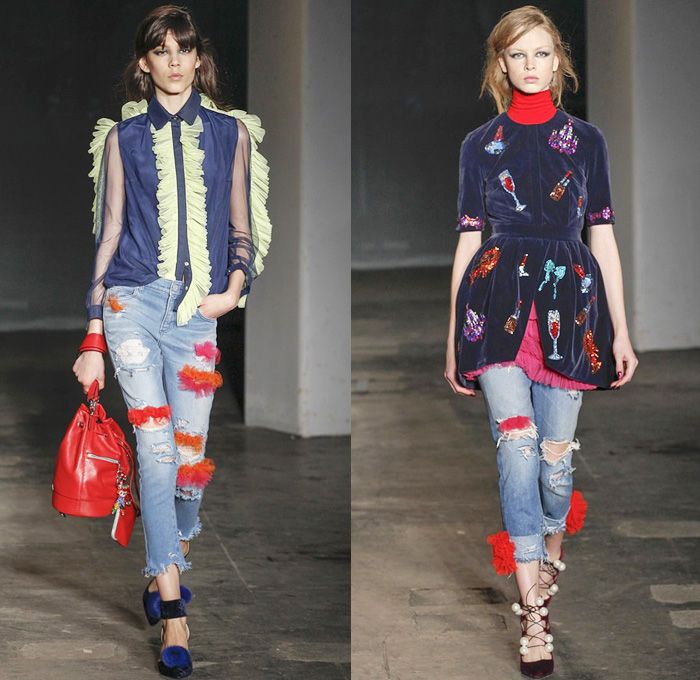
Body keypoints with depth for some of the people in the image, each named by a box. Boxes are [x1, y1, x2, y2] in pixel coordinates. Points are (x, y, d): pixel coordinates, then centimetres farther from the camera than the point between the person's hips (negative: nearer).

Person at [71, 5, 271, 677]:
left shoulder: (230, 133, 11)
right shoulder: (123, 136, 9)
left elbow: (242, 227, 16)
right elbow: (109, 233, 9)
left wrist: (234, 288, -3)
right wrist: (92, 336, 6)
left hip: (197, 310, 1)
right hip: (132, 299, -1)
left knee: (189, 452, 2)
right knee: (155, 444, -11)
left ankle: (167, 563, 33)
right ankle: (172, 610, -13)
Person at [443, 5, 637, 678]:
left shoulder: (586, 139, 11)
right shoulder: (480, 143, 11)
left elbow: (602, 236, 11)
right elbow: (468, 240, 11)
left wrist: (620, 329, 7)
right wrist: (453, 338, 9)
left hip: (569, 302, 1)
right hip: (499, 300, 0)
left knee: (555, 455, -2)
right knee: (517, 443, -16)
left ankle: (550, 555, 29)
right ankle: (533, 612, -14)